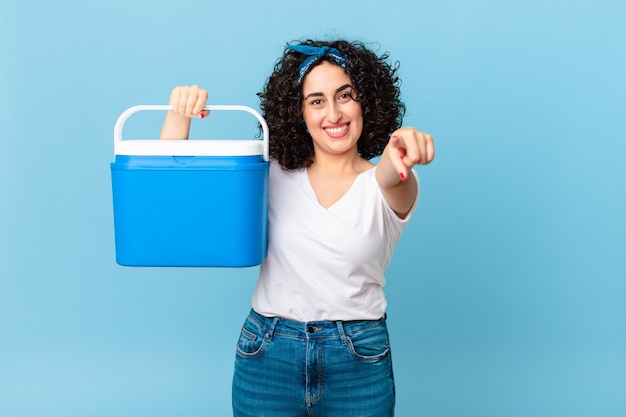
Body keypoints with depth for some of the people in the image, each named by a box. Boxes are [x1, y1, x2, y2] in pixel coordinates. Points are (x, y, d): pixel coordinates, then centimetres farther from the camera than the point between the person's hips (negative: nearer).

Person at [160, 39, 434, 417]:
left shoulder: (387, 187, -3)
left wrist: (401, 150, -50)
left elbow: (391, 178, -28)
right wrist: (180, 113, -16)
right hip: (267, 357, 1)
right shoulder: (273, 177, 2)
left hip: (359, 362, -1)